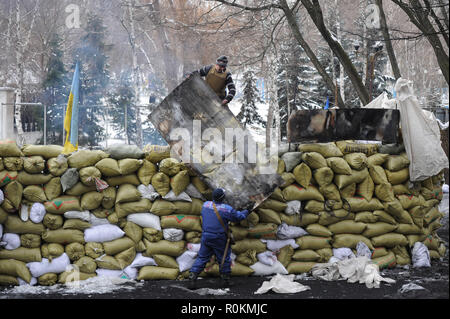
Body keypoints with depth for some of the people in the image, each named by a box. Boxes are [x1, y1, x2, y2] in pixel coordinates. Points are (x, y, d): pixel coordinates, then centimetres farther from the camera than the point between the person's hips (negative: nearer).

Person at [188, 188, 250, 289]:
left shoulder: (205, 205, -1)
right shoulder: (227, 209, -13)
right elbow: (238, 217, -1)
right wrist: (246, 212, 18)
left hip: (206, 236, 4)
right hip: (219, 238, -3)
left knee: (202, 257, 9)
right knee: (224, 258, 13)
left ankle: (192, 277, -1)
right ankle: (226, 279, 22)